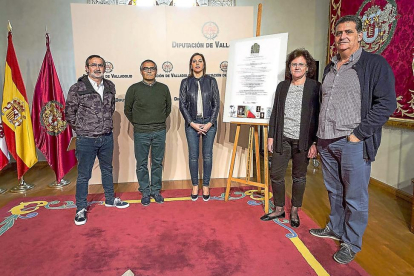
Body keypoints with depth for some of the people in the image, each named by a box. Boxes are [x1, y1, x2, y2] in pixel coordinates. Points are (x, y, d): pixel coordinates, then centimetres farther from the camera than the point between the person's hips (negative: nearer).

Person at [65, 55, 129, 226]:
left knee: (107, 170, 19)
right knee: (84, 175, 6)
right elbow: (69, 113, -2)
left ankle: (110, 199, 36)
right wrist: (82, 129, -1)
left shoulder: (110, 86, 4)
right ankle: (81, 209, 21)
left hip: (107, 138, 5)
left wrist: (106, 124, 12)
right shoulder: (77, 89, -10)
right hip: (86, 140, -4)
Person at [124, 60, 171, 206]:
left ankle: (156, 190, 25)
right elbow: (127, 110, 7)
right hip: (141, 133, -2)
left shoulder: (163, 88, 3)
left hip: (160, 132, 2)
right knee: (142, 164, 7)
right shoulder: (134, 89, -3)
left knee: (157, 163, 11)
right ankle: (145, 192, 22)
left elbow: (168, 108, 15)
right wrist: (137, 124, 9)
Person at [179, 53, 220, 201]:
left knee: (207, 155, 5)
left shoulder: (211, 81, 3)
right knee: (193, 156, 4)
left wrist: (210, 123, -8)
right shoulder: (186, 82, 3)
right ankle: (195, 186, 20)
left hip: (209, 123, 0)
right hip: (191, 123, 0)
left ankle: (206, 186, 20)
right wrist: (192, 123, -8)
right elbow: (182, 105, 1)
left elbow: (216, 103, 2)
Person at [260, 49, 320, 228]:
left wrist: (314, 143, -9)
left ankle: (294, 211, 28)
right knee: (275, 174, 5)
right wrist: (271, 136, 6)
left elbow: (318, 116, -5)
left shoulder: (315, 87, -2)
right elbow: (275, 113, 11)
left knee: (299, 177, 10)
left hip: (302, 141, -3)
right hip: (282, 139, 3)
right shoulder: (282, 86, 9)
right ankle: (279, 209, 24)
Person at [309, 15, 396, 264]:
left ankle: (352, 243, 20)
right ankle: (335, 228, 35)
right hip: (326, 143, 6)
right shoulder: (330, 68, 16)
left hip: (353, 143, -6)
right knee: (334, 192, 18)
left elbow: (386, 103, -10)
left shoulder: (375, 64, -3)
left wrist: (358, 134, -15)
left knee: (355, 198, 4)